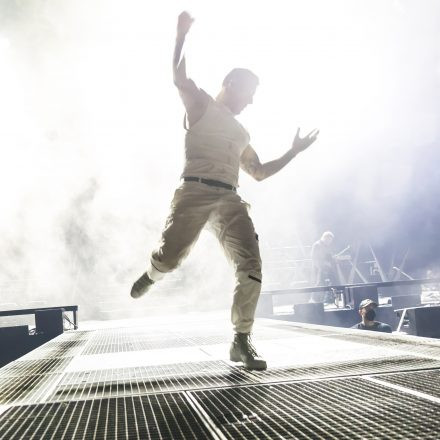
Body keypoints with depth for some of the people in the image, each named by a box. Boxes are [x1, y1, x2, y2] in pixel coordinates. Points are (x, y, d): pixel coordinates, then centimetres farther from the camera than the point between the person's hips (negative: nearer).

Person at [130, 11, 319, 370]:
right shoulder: (201, 104, 14)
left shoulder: (241, 133, 33)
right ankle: (152, 275, 26)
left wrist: (293, 152, 34)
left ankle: (242, 341, -7)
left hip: (230, 199, 6)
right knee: (171, 256, -16)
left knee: (251, 263, -12)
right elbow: (179, 77, -5)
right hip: (196, 192, -6)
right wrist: (182, 34, -6)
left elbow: (259, 172, 38)